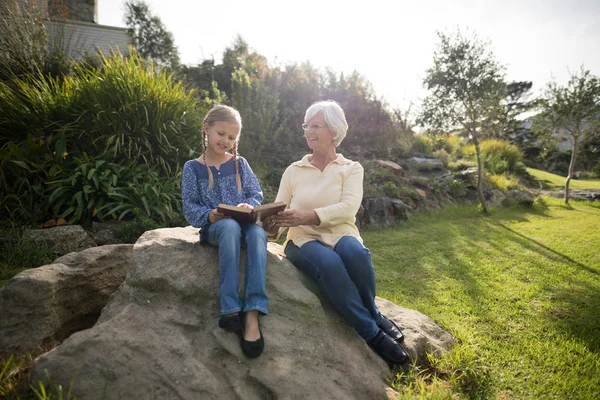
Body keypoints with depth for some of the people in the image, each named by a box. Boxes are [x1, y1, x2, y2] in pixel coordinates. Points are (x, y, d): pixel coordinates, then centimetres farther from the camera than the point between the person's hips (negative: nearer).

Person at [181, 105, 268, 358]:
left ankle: (252, 314, -44)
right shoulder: (192, 168, 8)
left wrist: (249, 205, -14)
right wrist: (208, 215, -18)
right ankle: (230, 309, -41)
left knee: (257, 232, -36)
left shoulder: (240, 163, 14)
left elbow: (256, 194, 9)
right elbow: (190, 208, 3)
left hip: (244, 222, 2)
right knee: (230, 226, -39)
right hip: (213, 226, -1)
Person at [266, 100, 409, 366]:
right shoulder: (293, 170, 13)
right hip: (304, 239, 0)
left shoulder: (351, 168, 8)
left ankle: (371, 315, -7)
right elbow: (278, 212, 3)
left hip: (340, 234, 0)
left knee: (356, 253, -36)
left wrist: (307, 216, -30)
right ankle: (372, 332, -17)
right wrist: (273, 226, -23)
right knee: (329, 263, -34)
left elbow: (348, 207, -12)